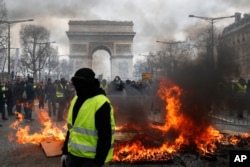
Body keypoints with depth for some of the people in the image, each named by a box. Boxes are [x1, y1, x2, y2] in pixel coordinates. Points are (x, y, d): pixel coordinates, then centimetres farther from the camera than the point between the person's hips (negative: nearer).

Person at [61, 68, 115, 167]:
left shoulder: (101, 103, -18)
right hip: (73, 154, 7)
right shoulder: (76, 99, 8)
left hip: (91, 158, -7)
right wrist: (65, 151, 15)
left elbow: (105, 136, -19)